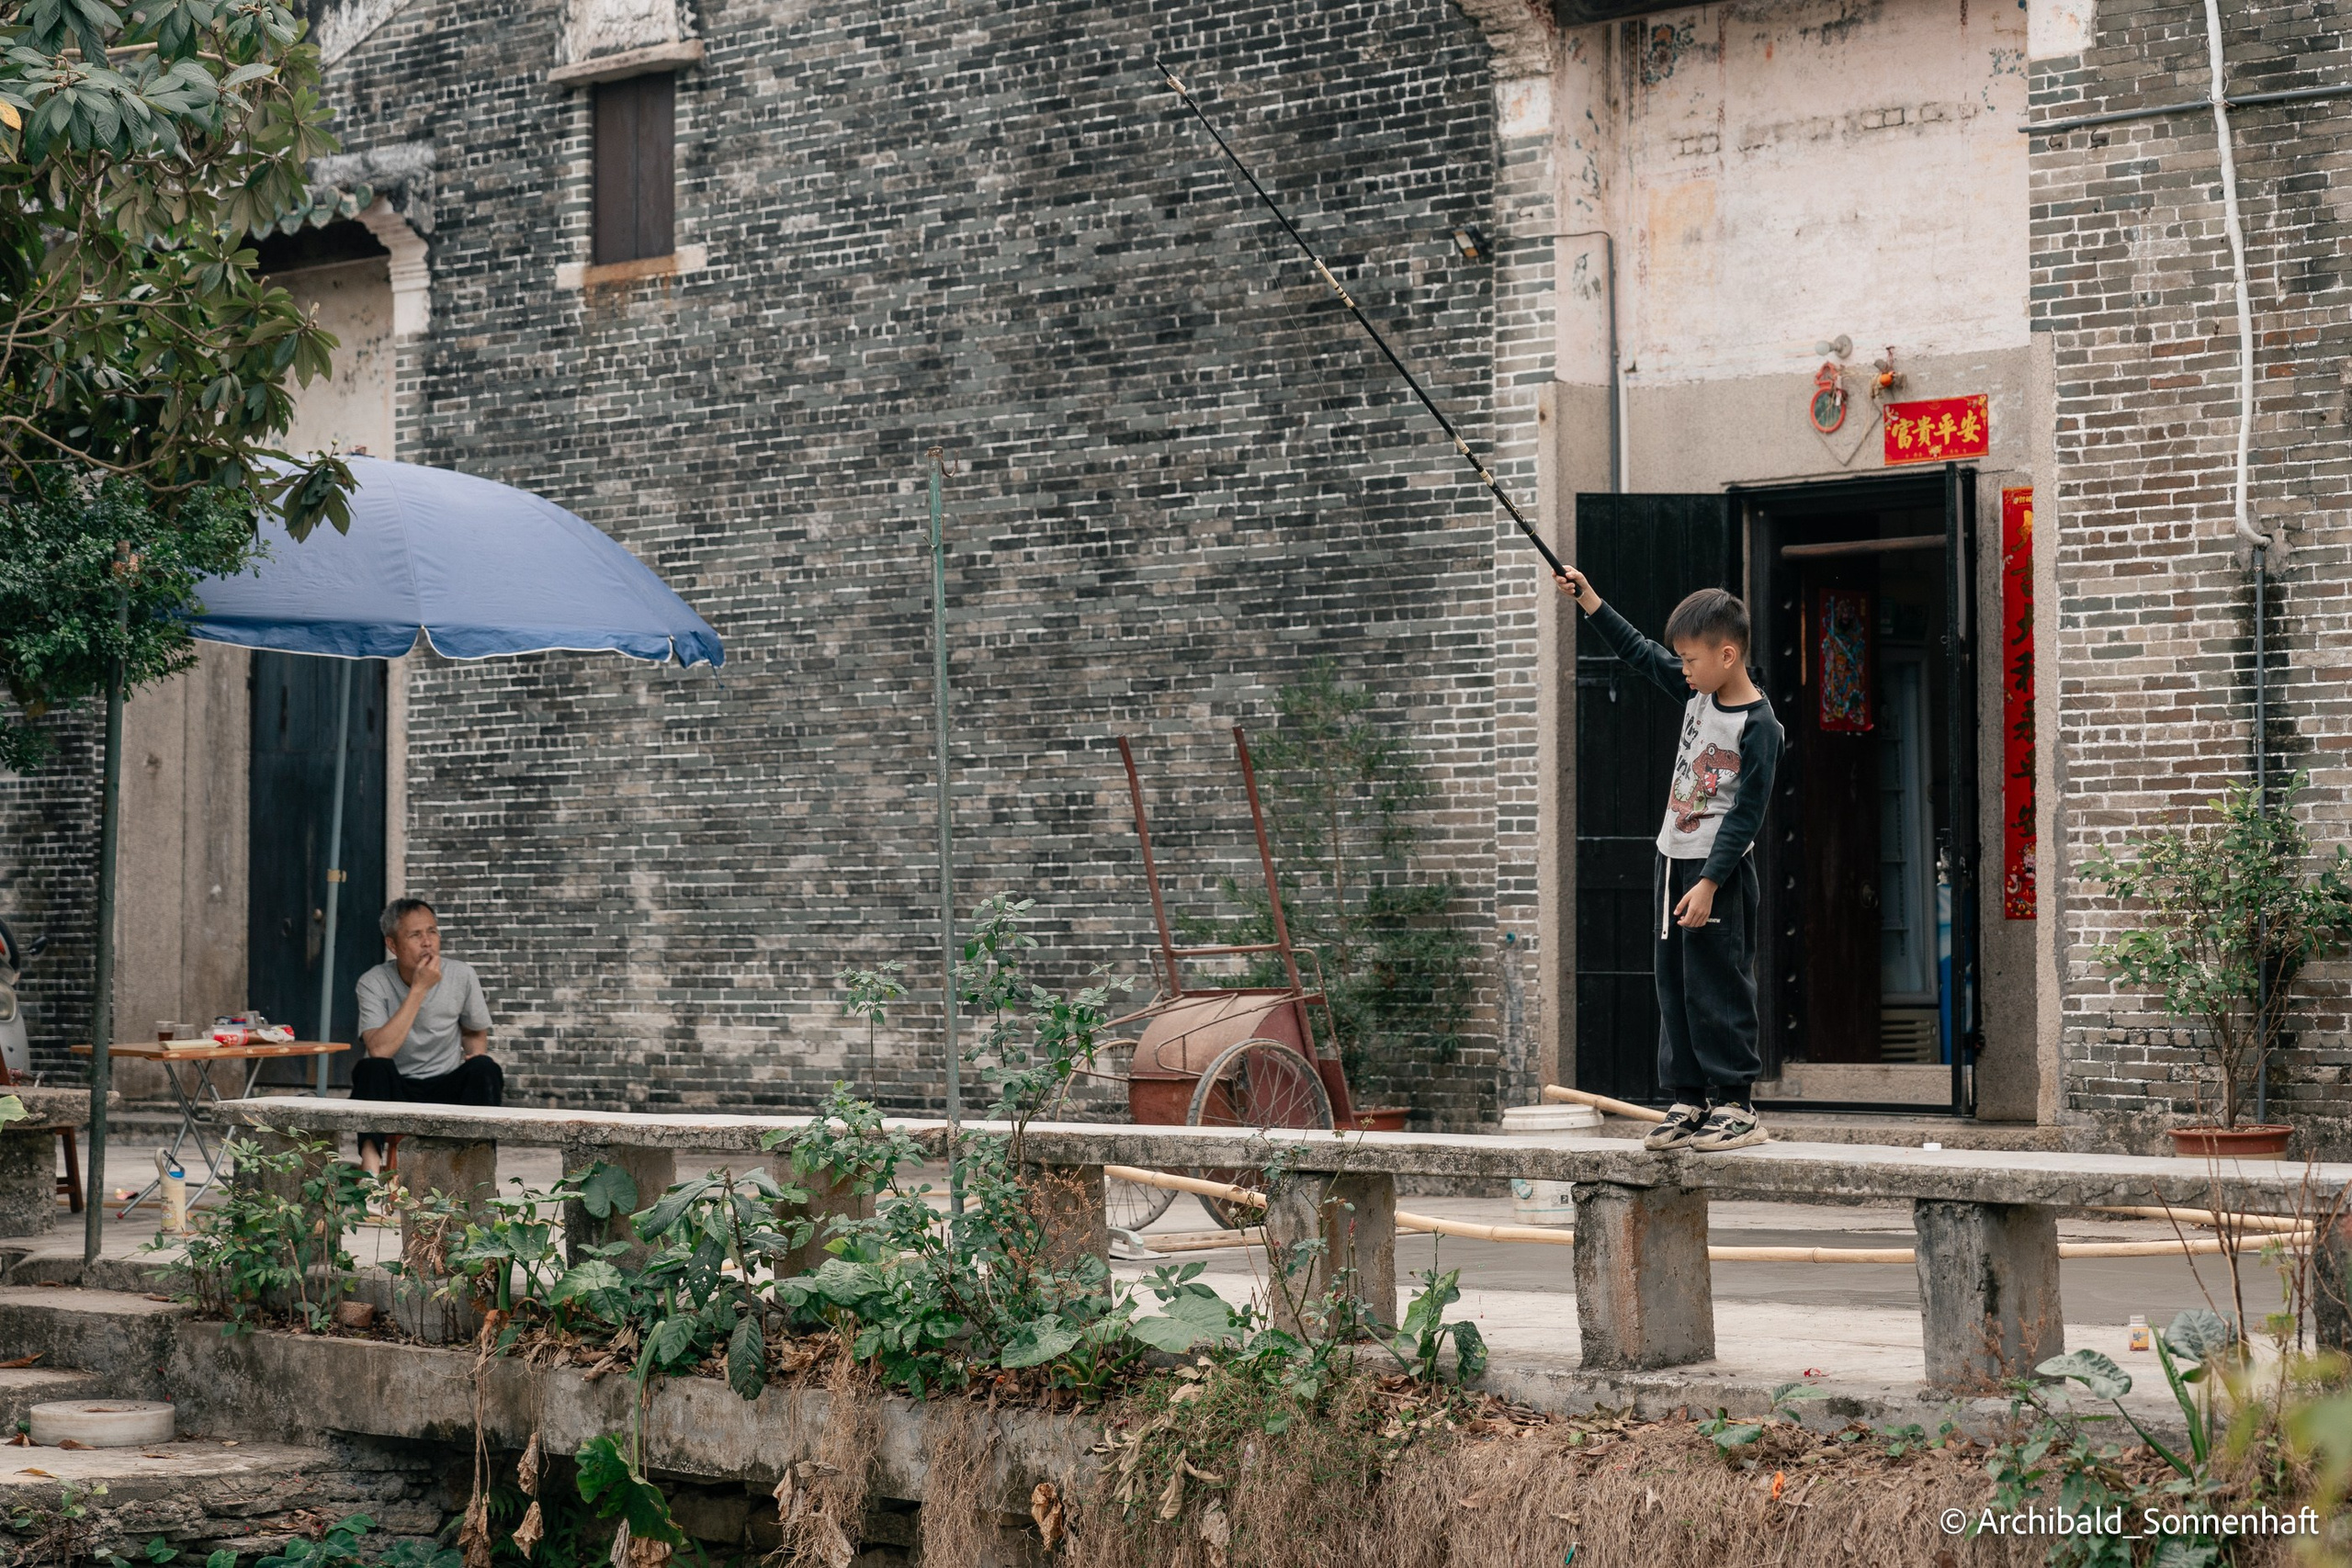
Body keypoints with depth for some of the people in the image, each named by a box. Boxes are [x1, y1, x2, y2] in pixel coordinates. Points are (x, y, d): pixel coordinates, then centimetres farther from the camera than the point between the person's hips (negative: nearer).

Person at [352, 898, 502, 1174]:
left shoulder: (462, 976, -2)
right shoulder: (374, 983, -10)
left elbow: (475, 1034, 17)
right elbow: (379, 1050, -25)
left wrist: (476, 1056, -9)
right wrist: (419, 989, -25)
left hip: (447, 1089, 2)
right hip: (395, 1092, -2)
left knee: (484, 1068, -27)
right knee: (371, 1068, -33)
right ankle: (370, 1160, -44)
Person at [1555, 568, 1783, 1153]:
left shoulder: (1758, 727, -17)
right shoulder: (1699, 692, 6)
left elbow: (1746, 814, -19)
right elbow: (1641, 652, 19)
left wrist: (1709, 884, -23)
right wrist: (1589, 602, 16)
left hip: (1721, 871, -9)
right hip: (1674, 861, 9)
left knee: (1717, 990, -7)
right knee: (1673, 985, 9)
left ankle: (1736, 1106, -2)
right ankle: (1689, 1100, 13)